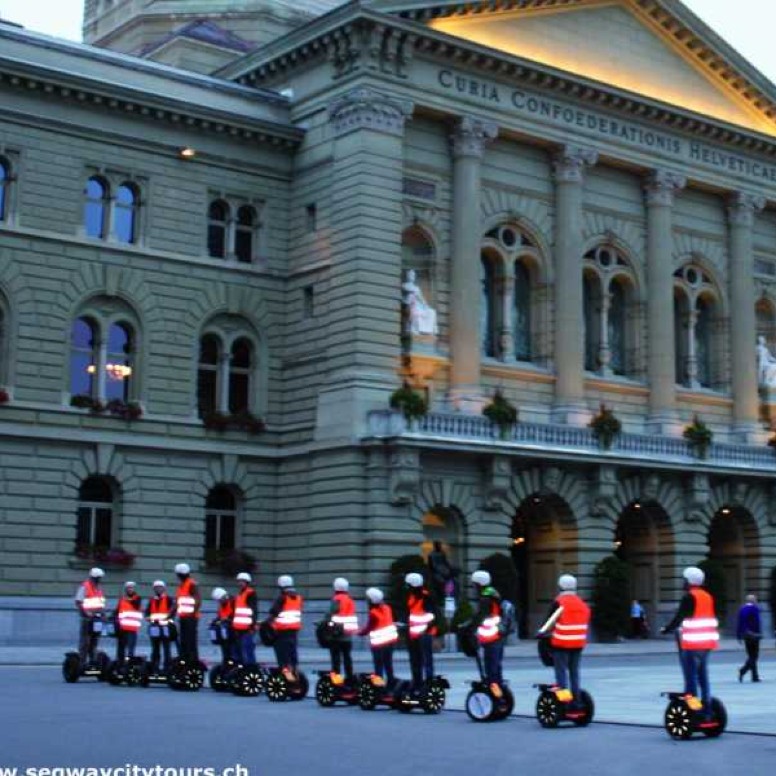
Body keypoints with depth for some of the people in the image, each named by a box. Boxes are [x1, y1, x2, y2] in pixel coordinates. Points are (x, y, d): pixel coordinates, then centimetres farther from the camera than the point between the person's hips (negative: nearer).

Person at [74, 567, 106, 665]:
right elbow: (78, 603, -14)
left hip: (97, 619, 8)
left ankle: (93, 660, 18)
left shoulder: (99, 587, 15)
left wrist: (102, 613, 9)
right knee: (85, 641, -5)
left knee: (94, 641, 12)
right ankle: (82, 661, -3)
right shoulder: (84, 587, -9)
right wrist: (86, 613, -21)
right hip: (87, 619, -8)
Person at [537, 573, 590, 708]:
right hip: (578, 643, 6)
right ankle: (576, 700, 16)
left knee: (561, 672, -2)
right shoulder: (582, 604, 9)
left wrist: (542, 632, 6)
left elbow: (551, 621, -8)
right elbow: (586, 623, 14)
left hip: (561, 643, -6)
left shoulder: (559, 603, -10)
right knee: (574, 672, 14)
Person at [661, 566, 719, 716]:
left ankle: (692, 699, -14)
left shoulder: (689, 597, -11)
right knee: (703, 674, 13)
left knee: (691, 675, -7)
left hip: (692, 642, -8)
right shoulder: (707, 596, 12)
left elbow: (679, 617, -14)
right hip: (706, 641, 8)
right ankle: (707, 707, 16)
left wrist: (667, 629, -2)